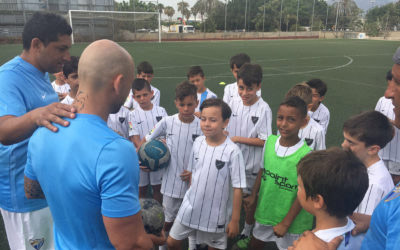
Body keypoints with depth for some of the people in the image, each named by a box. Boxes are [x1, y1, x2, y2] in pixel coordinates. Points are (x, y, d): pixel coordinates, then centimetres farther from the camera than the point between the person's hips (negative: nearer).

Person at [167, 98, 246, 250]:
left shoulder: (232, 151, -20)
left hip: (216, 213, -4)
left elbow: (237, 188, -15)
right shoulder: (198, 142, -5)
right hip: (190, 207, 4)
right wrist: (192, 195, 12)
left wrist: (234, 220, -11)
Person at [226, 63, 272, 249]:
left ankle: (246, 233, 39)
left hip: (250, 164, -3)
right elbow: (224, 128, 8)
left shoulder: (264, 109, -18)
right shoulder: (233, 103, -4)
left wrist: (237, 139, -20)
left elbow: (263, 141, -18)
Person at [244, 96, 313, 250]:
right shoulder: (270, 141, -9)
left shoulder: (305, 154, -24)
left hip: (291, 218, -4)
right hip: (265, 209, 5)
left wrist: (285, 223, -14)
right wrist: (253, 195, 8)